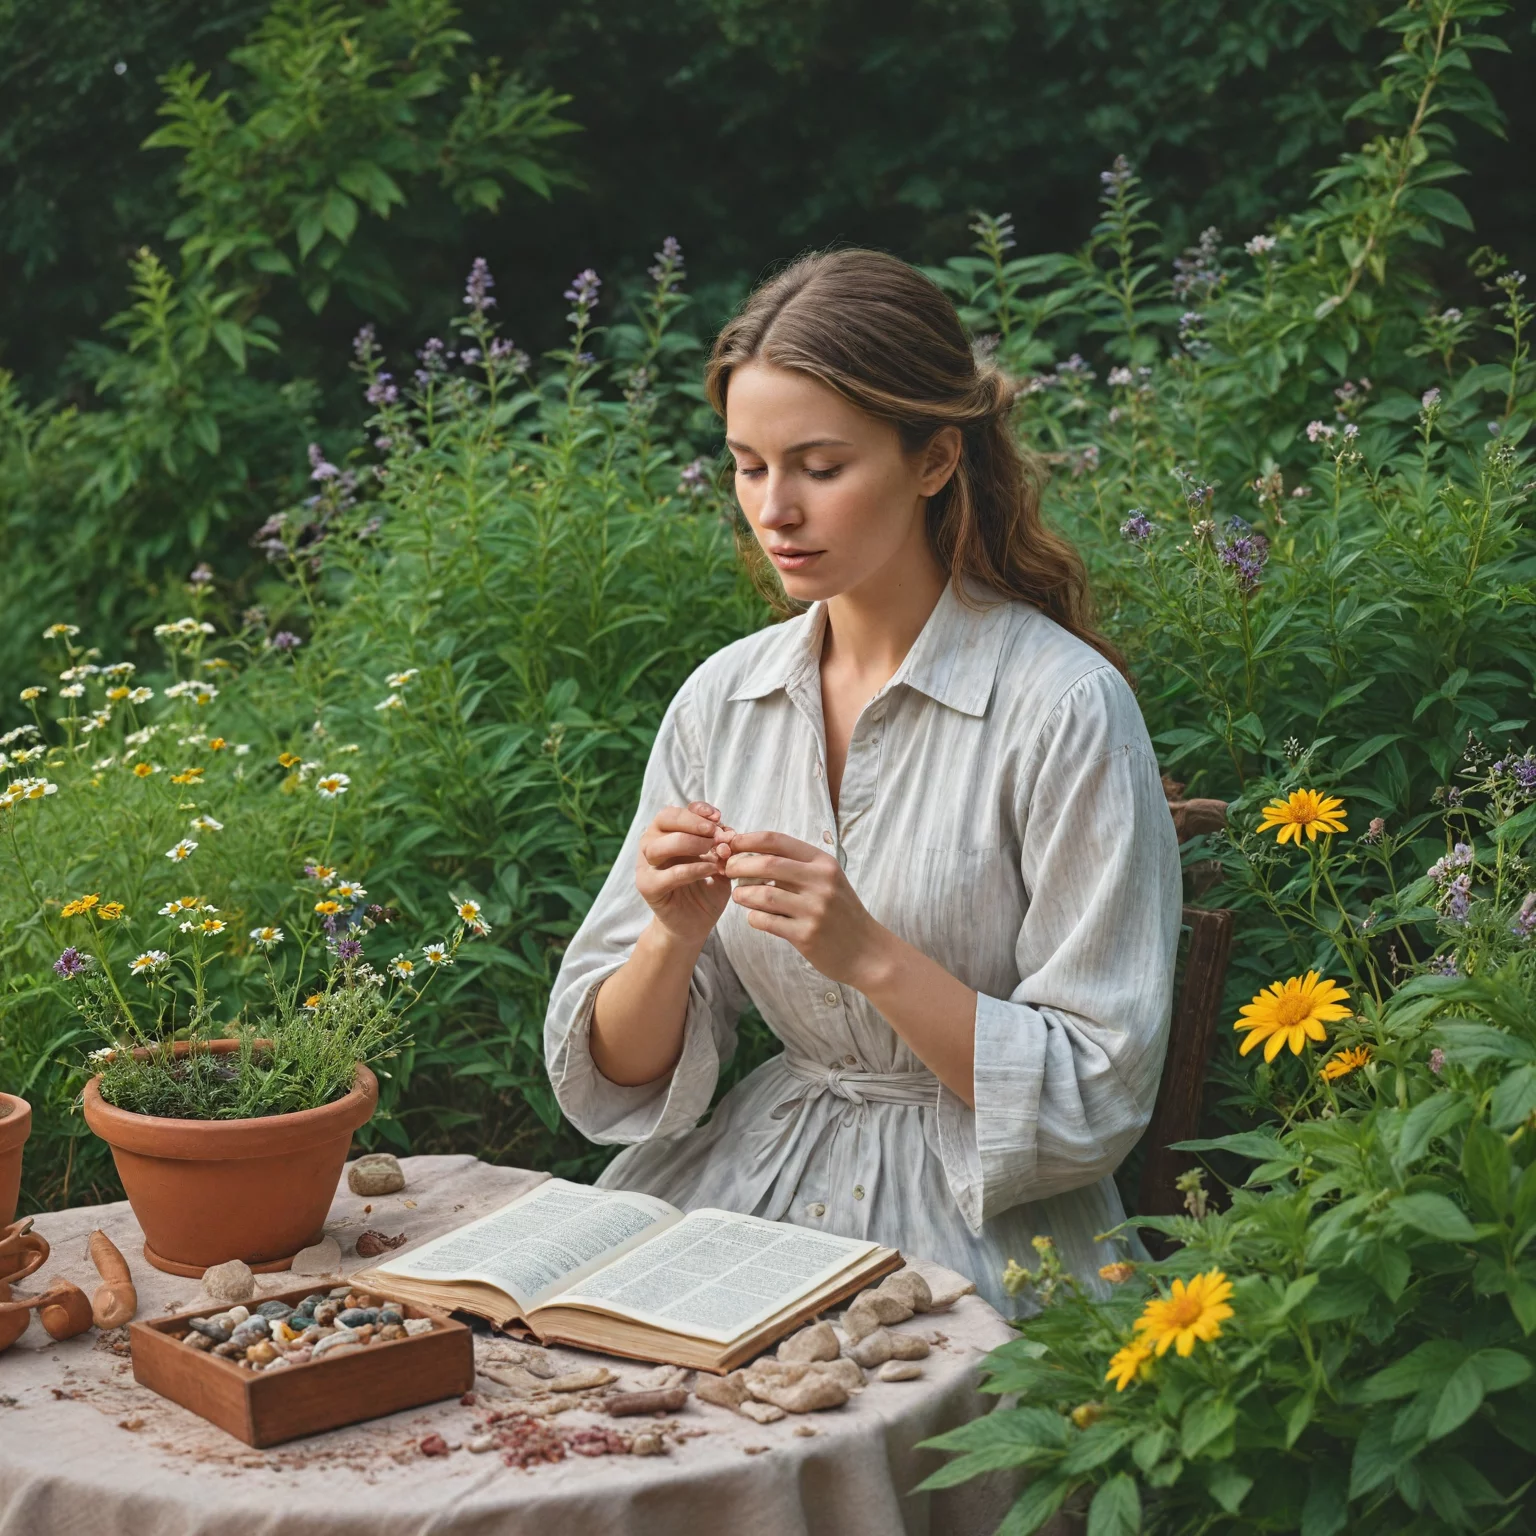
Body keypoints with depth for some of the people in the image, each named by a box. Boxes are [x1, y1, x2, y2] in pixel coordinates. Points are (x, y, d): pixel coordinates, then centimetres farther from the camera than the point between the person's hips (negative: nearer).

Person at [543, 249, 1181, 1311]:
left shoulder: (1065, 711, -12)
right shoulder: (720, 701, 4)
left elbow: (1096, 1100, -12)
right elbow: (618, 1072, 6)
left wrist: (870, 955, -23)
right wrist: (676, 934, -15)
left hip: (977, 1228, -5)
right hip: (754, 1177, 5)